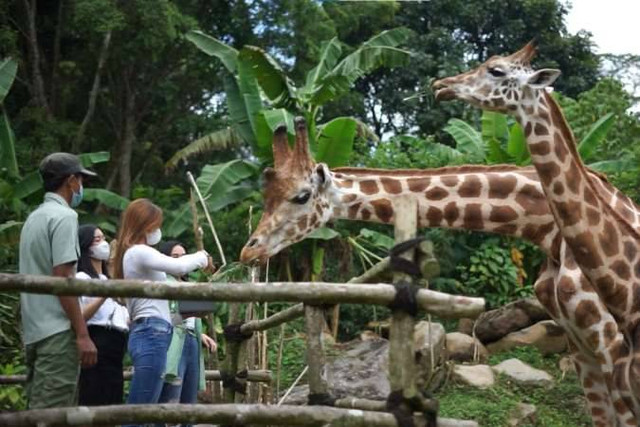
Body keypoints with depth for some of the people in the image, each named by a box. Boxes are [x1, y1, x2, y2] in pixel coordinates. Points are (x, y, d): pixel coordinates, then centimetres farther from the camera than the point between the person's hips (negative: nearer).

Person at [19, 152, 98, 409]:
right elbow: (63, 279, -16)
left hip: (33, 331, 9)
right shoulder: (64, 216, -9)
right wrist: (83, 334, -16)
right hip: (57, 332, -9)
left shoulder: (34, 218, 17)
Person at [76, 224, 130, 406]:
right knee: (94, 405, -12)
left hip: (115, 347, 9)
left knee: (113, 405, 6)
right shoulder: (81, 278, -3)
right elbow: (78, 317, -17)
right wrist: (104, 295, -24)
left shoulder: (106, 280, 24)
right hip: (97, 346, -9)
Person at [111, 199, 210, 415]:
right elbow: (178, 267, -19)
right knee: (140, 409, -14)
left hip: (149, 334, 10)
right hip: (152, 334, -10)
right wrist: (201, 258, -2)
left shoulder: (133, 254, 23)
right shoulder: (139, 252, -8)